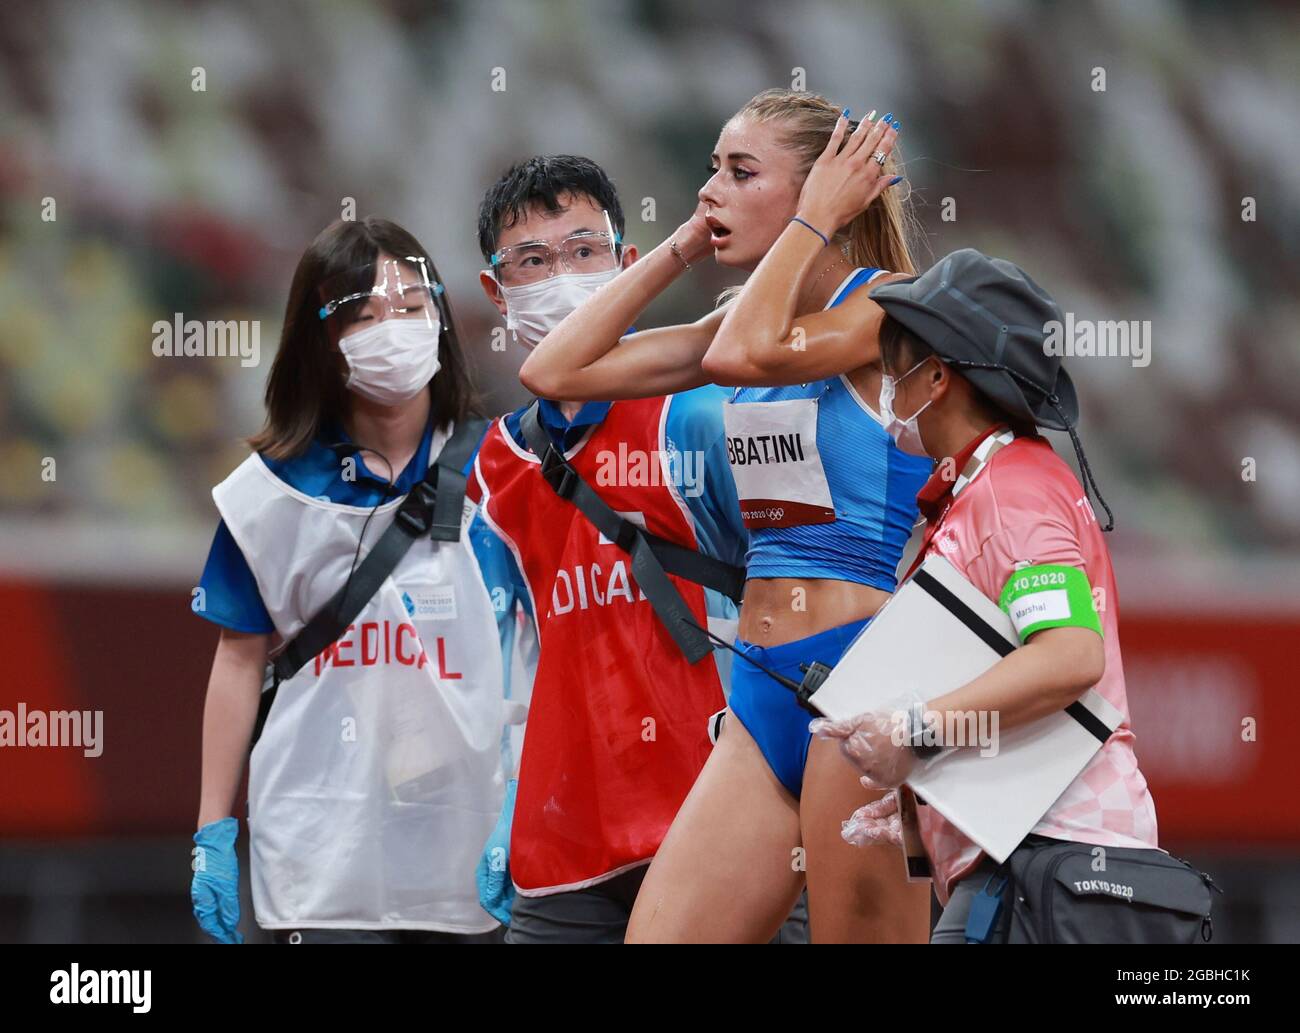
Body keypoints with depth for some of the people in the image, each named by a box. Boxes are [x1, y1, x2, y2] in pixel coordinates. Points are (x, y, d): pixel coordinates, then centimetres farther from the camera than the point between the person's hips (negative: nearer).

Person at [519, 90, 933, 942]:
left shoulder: (889, 306, -7)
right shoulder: (756, 316, 16)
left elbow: (745, 354, -25)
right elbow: (555, 371, 12)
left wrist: (814, 222, -11)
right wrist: (683, 248, 11)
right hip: (764, 694, 8)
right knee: (655, 937, -1)